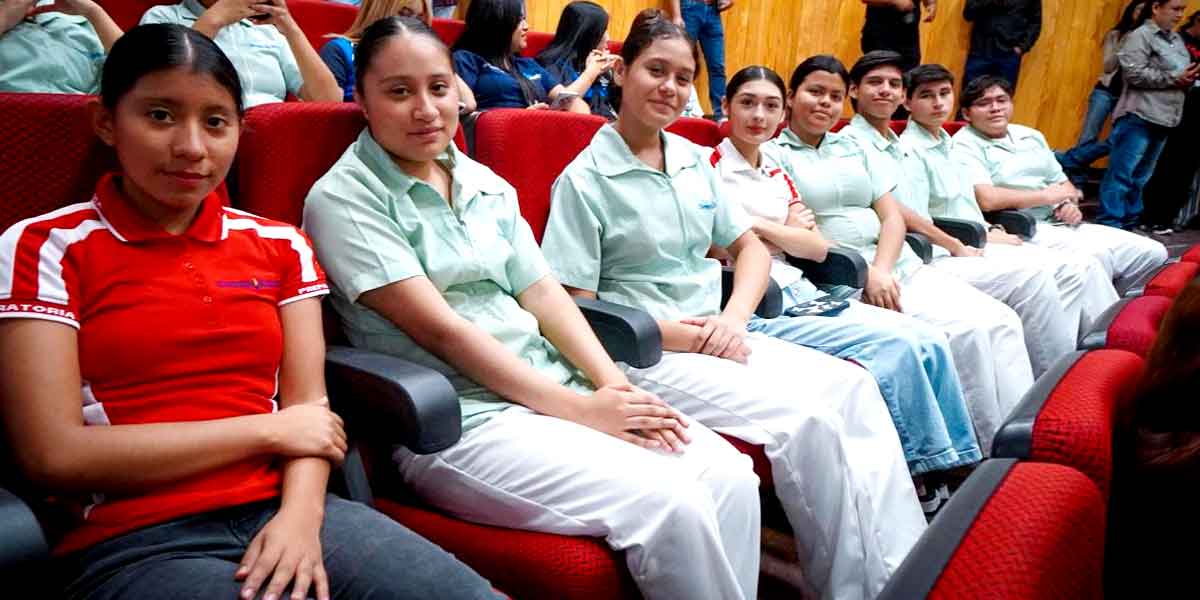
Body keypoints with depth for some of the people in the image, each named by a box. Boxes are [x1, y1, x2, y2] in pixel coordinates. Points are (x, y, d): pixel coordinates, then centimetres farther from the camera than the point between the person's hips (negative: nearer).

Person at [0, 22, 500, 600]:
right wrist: (269, 430, -6)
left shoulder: (280, 245, 12)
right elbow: (54, 455, -7)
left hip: (283, 512, 4)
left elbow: (309, 409, 6)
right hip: (136, 540, -3)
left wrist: (302, 512, -15)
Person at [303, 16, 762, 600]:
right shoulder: (343, 198, -6)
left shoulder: (485, 183, 14)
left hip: (553, 388, 7)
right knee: (671, 505, -22)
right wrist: (578, 408, -16)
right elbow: (439, 329, -14)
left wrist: (613, 383, -7)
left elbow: (542, 291, 10)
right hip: (459, 422, -6)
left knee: (729, 472, -11)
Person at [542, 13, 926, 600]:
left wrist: (733, 319, -4)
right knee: (804, 417, -24)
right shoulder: (585, 179, -6)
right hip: (646, 356, -6)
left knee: (852, 387, -15)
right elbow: (578, 310, -11)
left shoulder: (695, 161, 13)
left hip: (719, 338, 6)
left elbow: (752, 247, 16)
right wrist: (687, 336, -14)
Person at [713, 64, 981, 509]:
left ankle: (961, 467, 0)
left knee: (930, 341, -8)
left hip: (801, 294, 7)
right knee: (894, 342, -22)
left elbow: (819, 249, 10)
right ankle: (925, 476, -9)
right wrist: (788, 230, -3)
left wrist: (760, 226, -4)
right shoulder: (711, 168, -2)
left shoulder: (777, 171, 19)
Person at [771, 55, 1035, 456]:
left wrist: (883, 270, -10)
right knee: (966, 333, -23)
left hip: (899, 266, 7)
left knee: (1001, 321, -13)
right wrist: (866, 275, -14)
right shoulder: (774, 154, 3)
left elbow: (893, 216, 11)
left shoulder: (854, 148, 21)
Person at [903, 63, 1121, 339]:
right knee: (1070, 271, -17)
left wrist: (993, 230, 3)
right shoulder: (910, 151, -11)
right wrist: (987, 236, -11)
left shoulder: (947, 144, 17)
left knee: (1085, 264, -3)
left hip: (981, 241, 9)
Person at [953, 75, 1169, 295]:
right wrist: (1046, 196, -8)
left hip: (1061, 225, 8)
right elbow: (987, 199, -21)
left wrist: (1069, 204, -1)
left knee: (1153, 253, -1)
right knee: (1095, 255, -31)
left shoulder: (1031, 136, 19)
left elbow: (1064, 185, 24)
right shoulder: (964, 146, -6)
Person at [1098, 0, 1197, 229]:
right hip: (1139, 117, -8)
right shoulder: (1140, 35, -5)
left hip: (1163, 119, 8)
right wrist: (1174, 79, -13)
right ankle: (1109, 225, -4)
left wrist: (1189, 78, 1)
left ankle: (1128, 223, 18)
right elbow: (1134, 73, -16)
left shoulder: (1177, 40, 18)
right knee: (1122, 173, -7)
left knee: (1141, 176, 12)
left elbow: (1182, 73, 24)